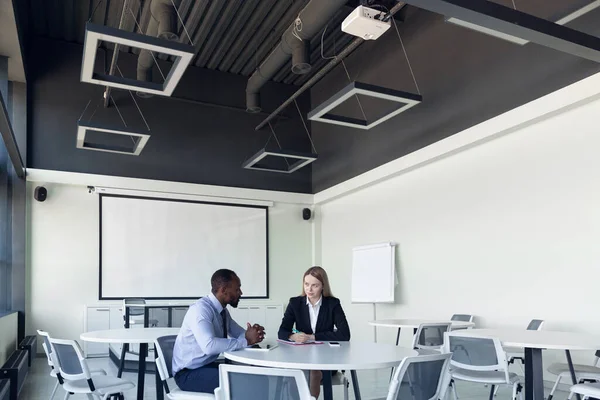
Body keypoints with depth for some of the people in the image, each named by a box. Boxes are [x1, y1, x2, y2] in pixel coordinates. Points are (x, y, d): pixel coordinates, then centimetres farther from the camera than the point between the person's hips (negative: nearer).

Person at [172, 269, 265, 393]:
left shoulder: (223, 311, 4)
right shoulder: (201, 309, -23)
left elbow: (240, 334, 7)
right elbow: (209, 345, -37)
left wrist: (251, 335, -17)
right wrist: (246, 341, -30)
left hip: (208, 366, 8)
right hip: (189, 373, -8)